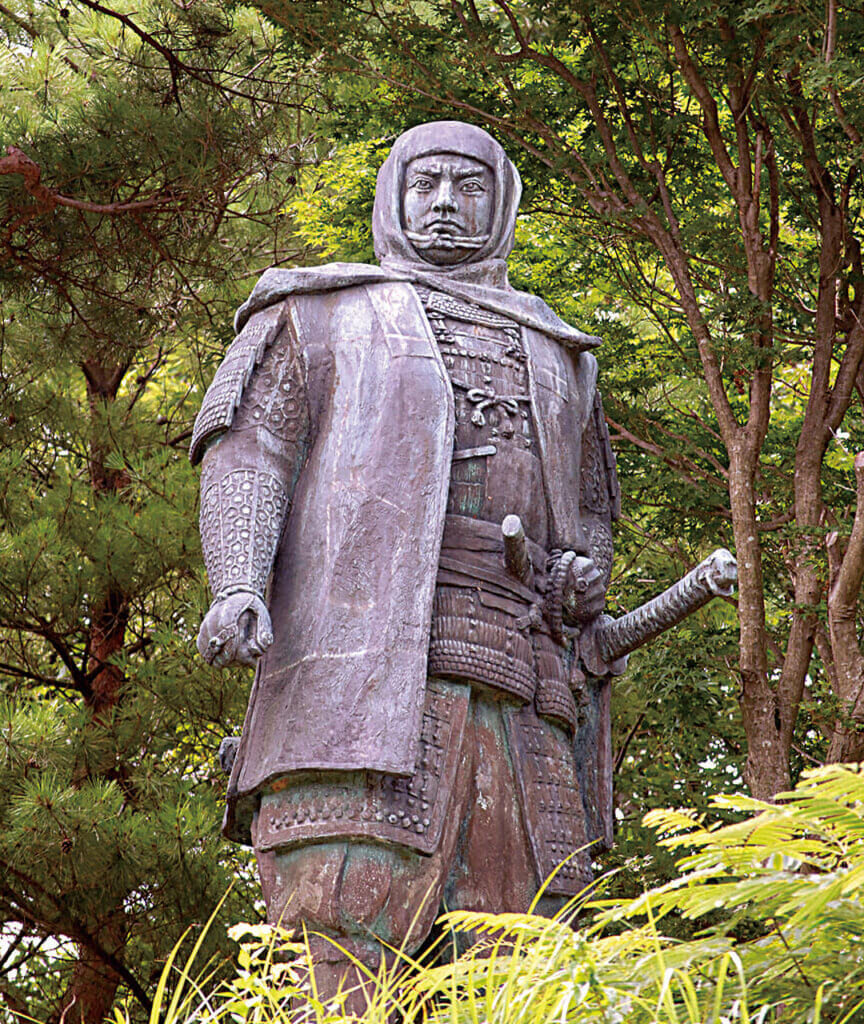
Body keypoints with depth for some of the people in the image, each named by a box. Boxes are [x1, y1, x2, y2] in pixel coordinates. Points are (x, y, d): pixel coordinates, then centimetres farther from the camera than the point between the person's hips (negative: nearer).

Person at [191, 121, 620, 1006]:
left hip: (516, 684, 4)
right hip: (362, 660, -4)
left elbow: (588, 513, 35)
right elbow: (249, 452, 7)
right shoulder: (321, 314, 20)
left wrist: (585, 573, 10)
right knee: (358, 953, -18)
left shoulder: (553, 356, 32)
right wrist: (237, 586, -12)